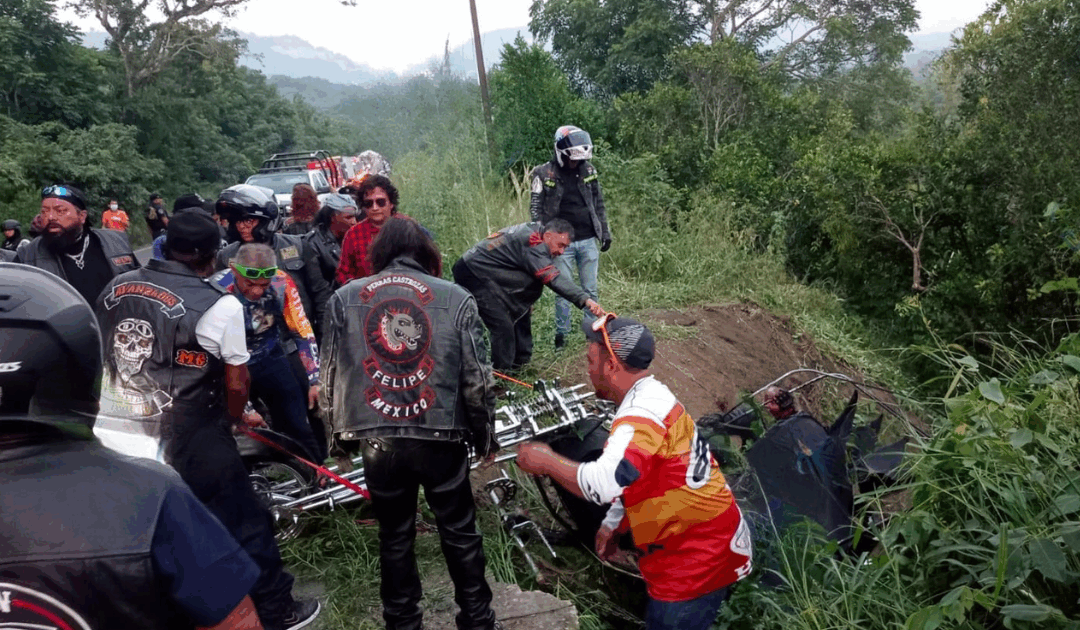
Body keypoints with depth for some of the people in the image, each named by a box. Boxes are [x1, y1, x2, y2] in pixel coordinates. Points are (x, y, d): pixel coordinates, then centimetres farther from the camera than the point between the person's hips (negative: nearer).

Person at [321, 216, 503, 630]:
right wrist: (486, 438, 9)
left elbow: (331, 375, 4)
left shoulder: (344, 298, 2)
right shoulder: (455, 297, -4)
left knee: (394, 538, 18)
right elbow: (478, 379, -4)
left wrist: (342, 433, 17)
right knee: (459, 533, 16)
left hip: (377, 440, 2)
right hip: (441, 438, -1)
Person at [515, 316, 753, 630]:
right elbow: (634, 475, 19)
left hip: (697, 558, -10)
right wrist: (611, 523, 21)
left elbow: (603, 484, -38)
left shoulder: (644, 413, -26)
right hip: (698, 544, 10)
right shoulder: (652, 398, 8)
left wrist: (546, 462, -24)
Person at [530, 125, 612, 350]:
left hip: (588, 241, 3)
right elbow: (536, 208, -2)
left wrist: (605, 232, 14)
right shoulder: (545, 174, -5)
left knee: (590, 289, 9)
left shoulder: (588, 171, 6)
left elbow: (599, 204, 15)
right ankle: (561, 333, 15)